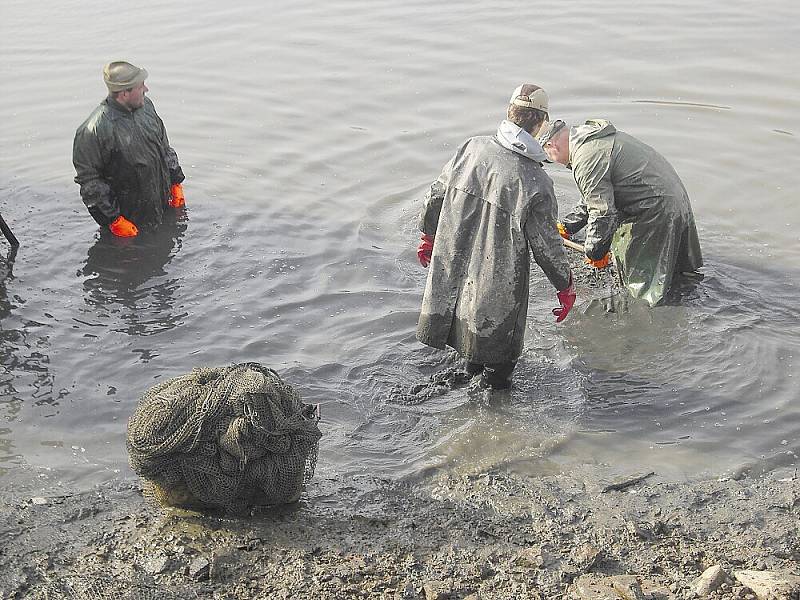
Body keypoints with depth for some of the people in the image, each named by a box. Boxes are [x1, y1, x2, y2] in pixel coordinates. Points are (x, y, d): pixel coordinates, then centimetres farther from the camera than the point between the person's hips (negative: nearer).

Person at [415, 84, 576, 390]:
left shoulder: (471, 148, -10)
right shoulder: (535, 182, -23)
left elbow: (436, 195, 2)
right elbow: (546, 244, -15)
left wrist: (428, 236, 20)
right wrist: (565, 286, 1)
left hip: (452, 269, 6)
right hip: (498, 284, -5)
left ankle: (473, 366, 54)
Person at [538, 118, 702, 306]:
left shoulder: (586, 158, -19)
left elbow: (602, 211, -20)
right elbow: (596, 197, 24)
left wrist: (595, 252, -6)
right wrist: (566, 226, 24)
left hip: (657, 210, -11)